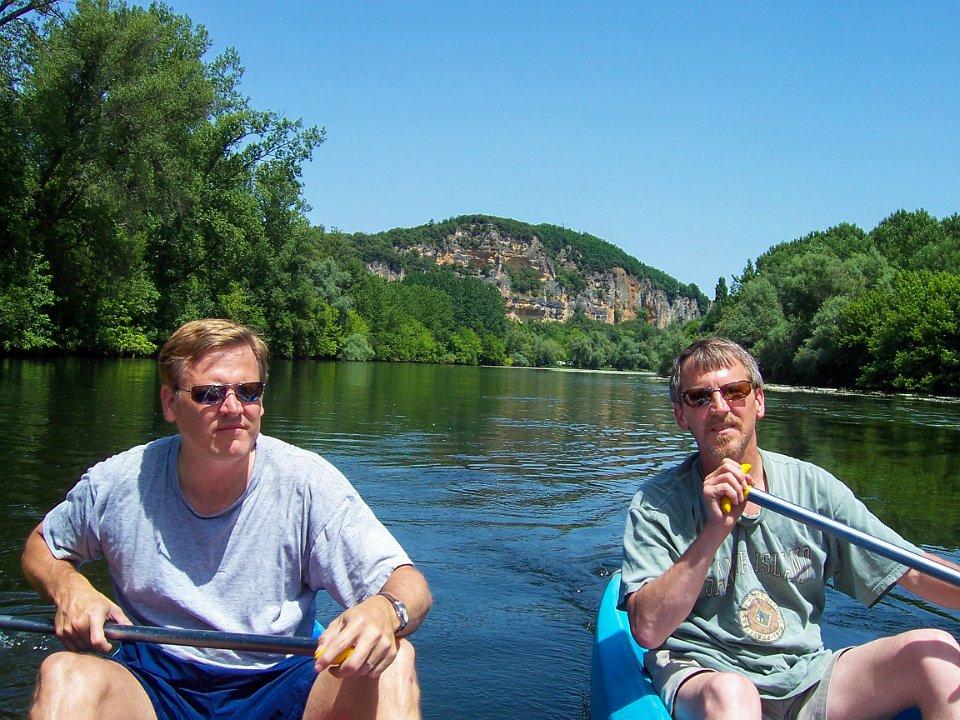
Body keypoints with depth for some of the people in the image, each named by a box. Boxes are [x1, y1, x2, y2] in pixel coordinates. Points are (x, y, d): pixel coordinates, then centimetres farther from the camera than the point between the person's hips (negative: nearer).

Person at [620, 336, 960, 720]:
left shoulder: (812, 486, 3)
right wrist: (716, 529, -24)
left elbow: (916, 572, 0)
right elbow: (647, 630, -17)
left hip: (806, 677, 5)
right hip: (701, 672, -4)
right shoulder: (657, 503, -6)